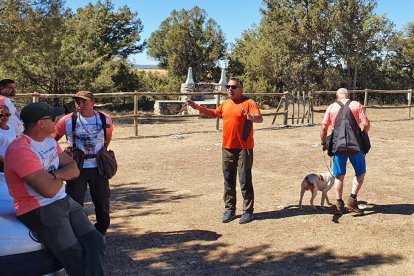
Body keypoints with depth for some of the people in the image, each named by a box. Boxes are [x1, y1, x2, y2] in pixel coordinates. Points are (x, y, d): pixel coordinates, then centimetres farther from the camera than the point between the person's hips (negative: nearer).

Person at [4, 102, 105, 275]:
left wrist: (54, 174, -16)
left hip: (63, 201, 9)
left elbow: (74, 170, 4)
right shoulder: (21, 150, -21)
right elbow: (49, 190, -26)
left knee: (95, 241, -5)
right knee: (75, 258, -15)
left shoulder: (49, 141, 9)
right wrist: (61, 177, -3)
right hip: (38, 211, -8)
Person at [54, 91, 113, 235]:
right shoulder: (67, 121, -7)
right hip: (77, 168, -2)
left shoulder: (105, 120, 0)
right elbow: (52, 139, 2)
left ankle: (101, 232, 30)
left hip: (99, 167, 2)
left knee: (102, 202, 11)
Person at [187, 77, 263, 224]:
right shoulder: (225, 104, 11)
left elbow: (260, 118, -22)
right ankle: (229, 210, 22)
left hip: (244, 148, -6)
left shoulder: (249, 103, -9)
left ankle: (248, 211, 10)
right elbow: (214, 113, 28)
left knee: (245, 181, 0)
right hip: (227, 148, 6)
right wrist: (198, 107, 19)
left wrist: (251, 117, -43)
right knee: (228, 181, 12)